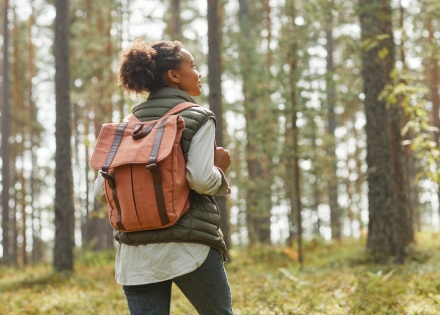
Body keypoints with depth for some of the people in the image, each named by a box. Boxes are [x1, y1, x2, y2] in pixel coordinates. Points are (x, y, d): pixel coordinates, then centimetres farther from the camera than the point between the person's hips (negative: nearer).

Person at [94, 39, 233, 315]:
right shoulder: (198, 118, -4)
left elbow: (102, 190, 8)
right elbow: (202, 180, -17)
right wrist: (220, 167, 4)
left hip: (136, 251, 4)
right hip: (189, 246, -4)